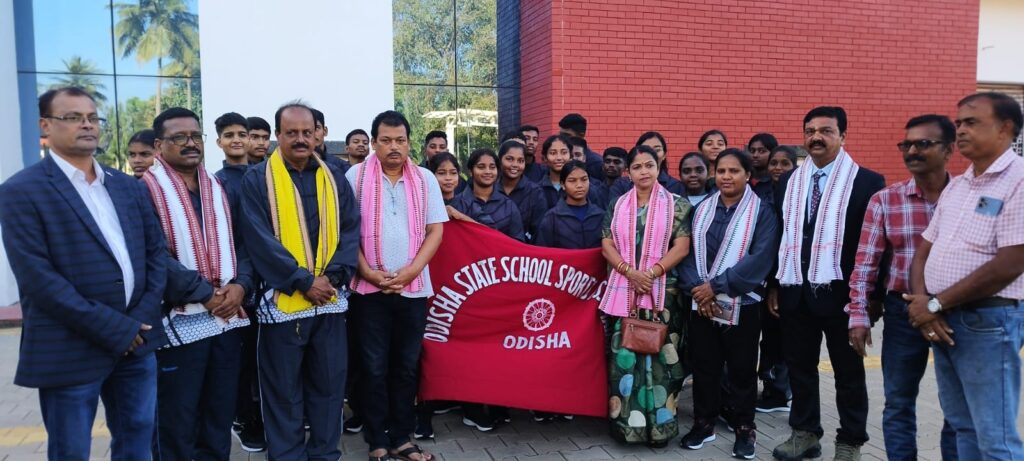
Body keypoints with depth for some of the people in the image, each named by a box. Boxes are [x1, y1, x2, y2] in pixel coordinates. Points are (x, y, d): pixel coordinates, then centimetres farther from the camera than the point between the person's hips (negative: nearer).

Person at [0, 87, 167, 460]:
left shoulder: (128, 186, 11)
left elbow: (157, 249, 10)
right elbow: (37, 278, -15)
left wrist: (144, 317, -5)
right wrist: (114, 329, -17)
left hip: (137, 340, 5)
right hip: (71, 350, -5)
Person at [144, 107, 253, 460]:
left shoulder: (223, 190, 12)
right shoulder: (145, 190, -6)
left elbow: (242, 242, 11)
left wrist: (240, 284, -7)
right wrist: (205, 294, -16)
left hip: (228, 316, 5)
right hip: (179, 320, -5)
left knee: (221, 413, 16)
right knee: (177, 421, 6)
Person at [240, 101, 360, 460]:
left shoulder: (333, 177, 9)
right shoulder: (257, 180, -2)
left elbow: (351, 229, 3)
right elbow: (260, 239, -11)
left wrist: (333, 275, -11)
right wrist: (303, 280, -16)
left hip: (330, 298, 3)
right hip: (283, 298, -3)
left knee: (329, 383, 11)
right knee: (284, 389, 6)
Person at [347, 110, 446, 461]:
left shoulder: (425, 179, 5)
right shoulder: (356, 176, 0)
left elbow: (435, 230, 3)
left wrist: (411, 270, -9)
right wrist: (369, 272, -12)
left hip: (414, 287, 2)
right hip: (371, 287, -2)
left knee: (406, 367, 9)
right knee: (375, 368, 4)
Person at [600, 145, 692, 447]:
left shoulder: (676, 204, 2)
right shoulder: (618, 206, 10)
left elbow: (682, 247, -4)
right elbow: (607, 245, 5)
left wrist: (652, 272, -15)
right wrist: (630, 271, -11)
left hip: (663, 291, -2)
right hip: (623, 291, 2)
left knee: (658, 354, 0)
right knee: (624, 354, 3)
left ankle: (659, 423, 11)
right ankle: (626, 421, 14)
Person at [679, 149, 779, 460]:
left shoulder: (762, 211, -4)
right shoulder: (702, 209, 7)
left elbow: (760, 258, -15)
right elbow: (686, 251, 2)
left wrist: (716, 285, -18)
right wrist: (695, 287, -15)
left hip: (741, 304, -3)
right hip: (701, 302, 3)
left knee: (741, 369, 8)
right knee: (704, 366, 10)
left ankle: (744, 428, 23)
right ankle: (704, 423, 24)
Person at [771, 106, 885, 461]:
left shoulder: (867, 182, -5)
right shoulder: (789, 182, 9)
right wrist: (774, 286, 9)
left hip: (841, 292, -4)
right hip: (795, 291, 5)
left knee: (849, 372, 9)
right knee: (799, 365, 13)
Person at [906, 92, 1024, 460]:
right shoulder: (956, 186, 13)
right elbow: (924, 251, 13)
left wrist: (935, 305, -14)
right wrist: (922, 301, -6)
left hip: (988, 321, -8)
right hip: (942, 321, 8)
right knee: (963, 427, 18)